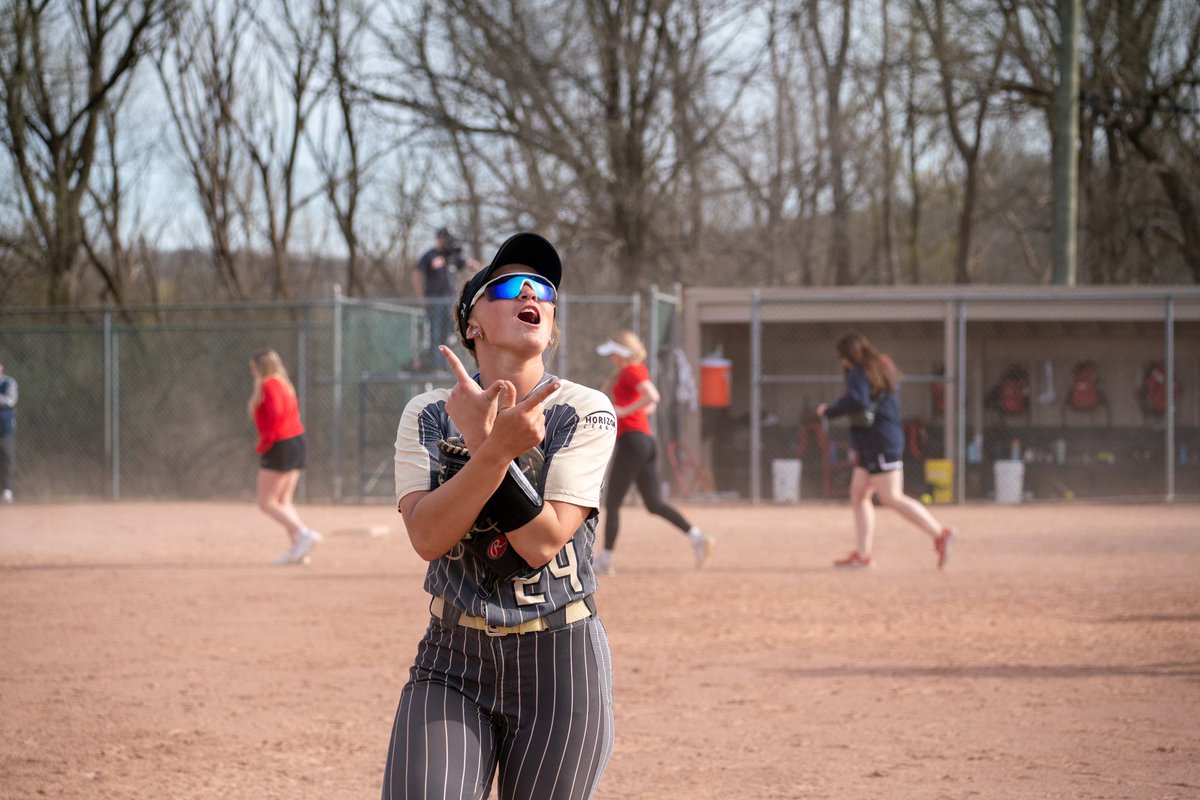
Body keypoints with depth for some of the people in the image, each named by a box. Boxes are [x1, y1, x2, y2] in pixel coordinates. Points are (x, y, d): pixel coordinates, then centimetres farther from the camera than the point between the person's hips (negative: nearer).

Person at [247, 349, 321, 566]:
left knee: (267, 503, -4)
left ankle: (304, 534, -18)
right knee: (283, 502, 13)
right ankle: (298, 550, 6)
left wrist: (264, 443, -18)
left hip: (279, 446, -9)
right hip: (297, 441, 9)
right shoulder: (285, 384, 16)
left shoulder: (268, 385, -12)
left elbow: (275, 413, -26)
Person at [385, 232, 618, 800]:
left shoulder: (585, 413, -4)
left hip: (560, 666, -1)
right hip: (451, 661, 1)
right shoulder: (427, 415, 2)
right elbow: (426, 536, -15)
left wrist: (481, 441, -21)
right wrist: (497, 449, -28)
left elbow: (543, 542, -16)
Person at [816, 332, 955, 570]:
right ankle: (862, 553, 8)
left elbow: (856, 400, -28)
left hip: (880, 443, -10)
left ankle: (939, 534, -13)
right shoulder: (884, 368, 17)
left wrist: (829, 410, -16)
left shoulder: (859, 373, -12)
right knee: (858, 494, 10)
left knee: (892, 498, -11)